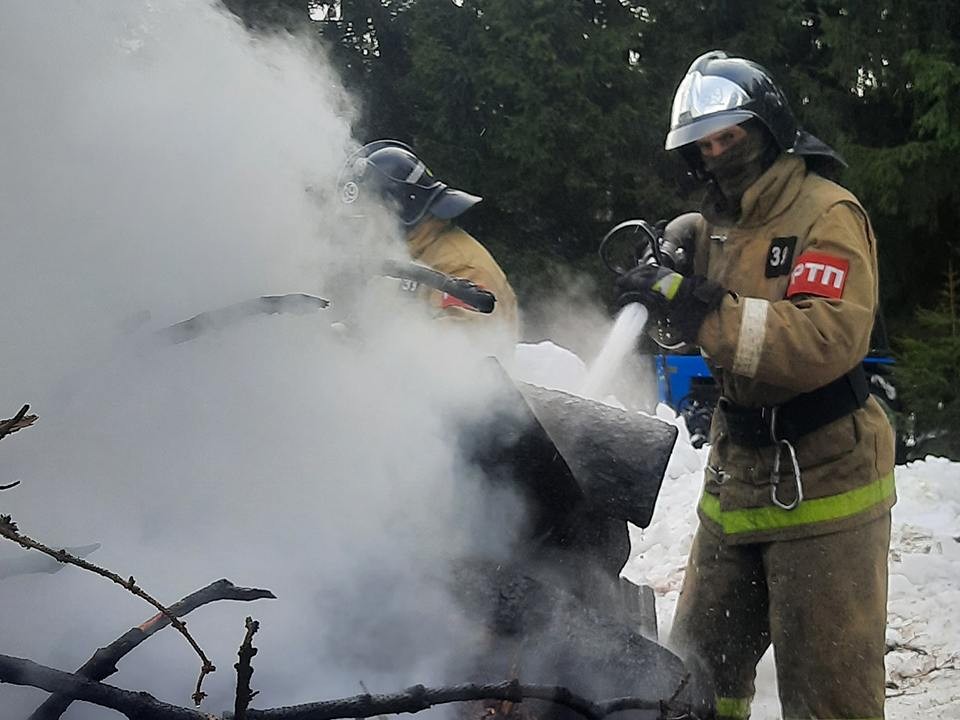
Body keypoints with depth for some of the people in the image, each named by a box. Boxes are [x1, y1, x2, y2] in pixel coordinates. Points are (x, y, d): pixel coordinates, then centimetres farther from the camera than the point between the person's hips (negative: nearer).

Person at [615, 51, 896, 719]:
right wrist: (659, 268, -3)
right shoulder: (713, 226, 12)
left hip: (822, 484, -7)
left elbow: (828, 340, -27)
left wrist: (697, 307, -30)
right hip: (736, 482, 8)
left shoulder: (827, 214, -12)